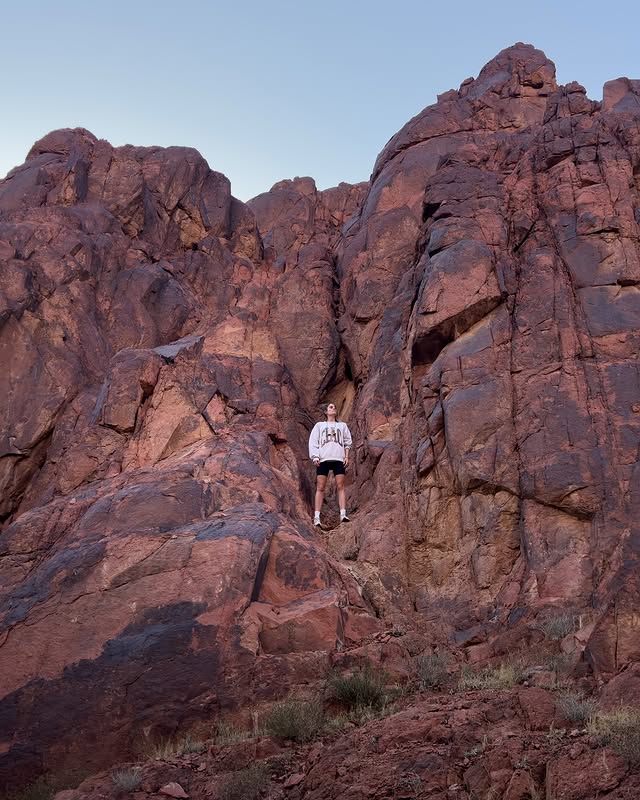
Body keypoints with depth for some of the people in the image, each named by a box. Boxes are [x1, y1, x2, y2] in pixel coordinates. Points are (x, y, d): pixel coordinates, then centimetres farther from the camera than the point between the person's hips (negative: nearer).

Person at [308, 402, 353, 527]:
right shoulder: (319, 425, 20)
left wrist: (346, 456, 4)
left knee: (341, 486, -10)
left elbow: (347, 442, 18)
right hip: (323, 459, -1)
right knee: (320, 488, -7)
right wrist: (315, 457, -4)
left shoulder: (342, 425, 23)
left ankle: (343, 514, -16)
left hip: (338, 459, 1)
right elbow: (313, 442, 11)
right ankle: (317, 517, -11)